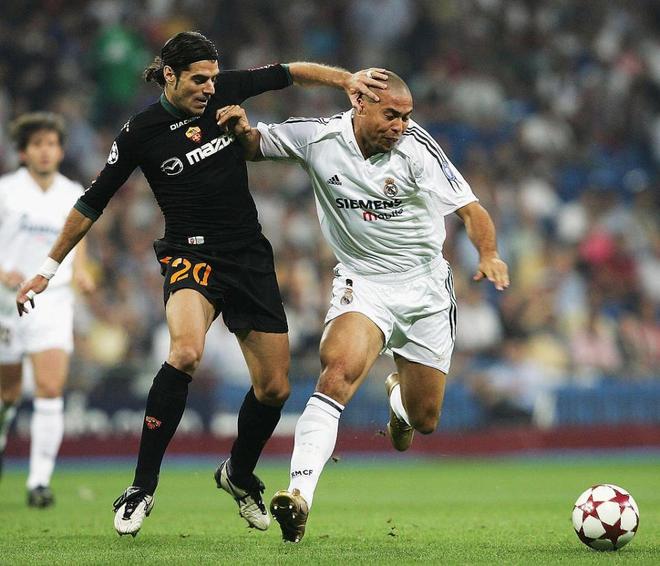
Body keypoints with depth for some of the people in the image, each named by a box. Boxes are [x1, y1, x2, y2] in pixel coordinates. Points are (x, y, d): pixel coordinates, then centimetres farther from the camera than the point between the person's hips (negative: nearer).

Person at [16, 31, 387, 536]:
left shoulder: (224, 92, -1)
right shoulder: (141, 131, -7)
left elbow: (289, 73, 12)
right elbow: (93, 202, 2)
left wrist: (345, 79, -4)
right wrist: (49, 267, 6)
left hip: (250, 257, 4)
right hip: (190, 254, -4)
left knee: (275, 387, 3)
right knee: (186, 351, -33)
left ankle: (239, 475, 33)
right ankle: (142, 487, -23)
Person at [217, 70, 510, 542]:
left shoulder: (416, 147, -15)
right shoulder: (318, 138, -9)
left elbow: (470, 209, -16)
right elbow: (255, 145, 8)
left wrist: (489, 254, -35)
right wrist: (242, 129, -16)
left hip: (425, 286, 1)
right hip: (362, 282, 0)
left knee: (424, 420, 9)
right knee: (339, 371, -31)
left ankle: (398, 397, 49)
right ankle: (300, 494, -37)